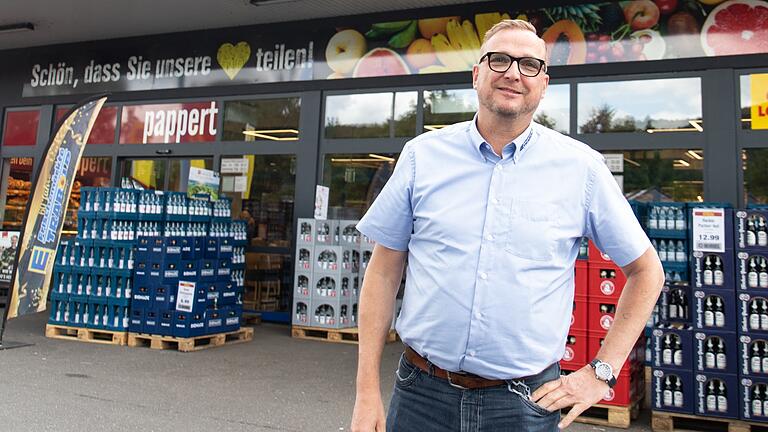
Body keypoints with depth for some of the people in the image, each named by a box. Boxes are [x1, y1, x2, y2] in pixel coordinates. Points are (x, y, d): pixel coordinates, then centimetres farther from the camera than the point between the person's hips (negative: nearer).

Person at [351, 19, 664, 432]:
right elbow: (383, 272, 1)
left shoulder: (581, 167, -4)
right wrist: (367, 391, -2)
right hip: (421, 395, 1)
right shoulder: (422, 154, -2)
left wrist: (601, 373, 0)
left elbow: (646, 271, 7)